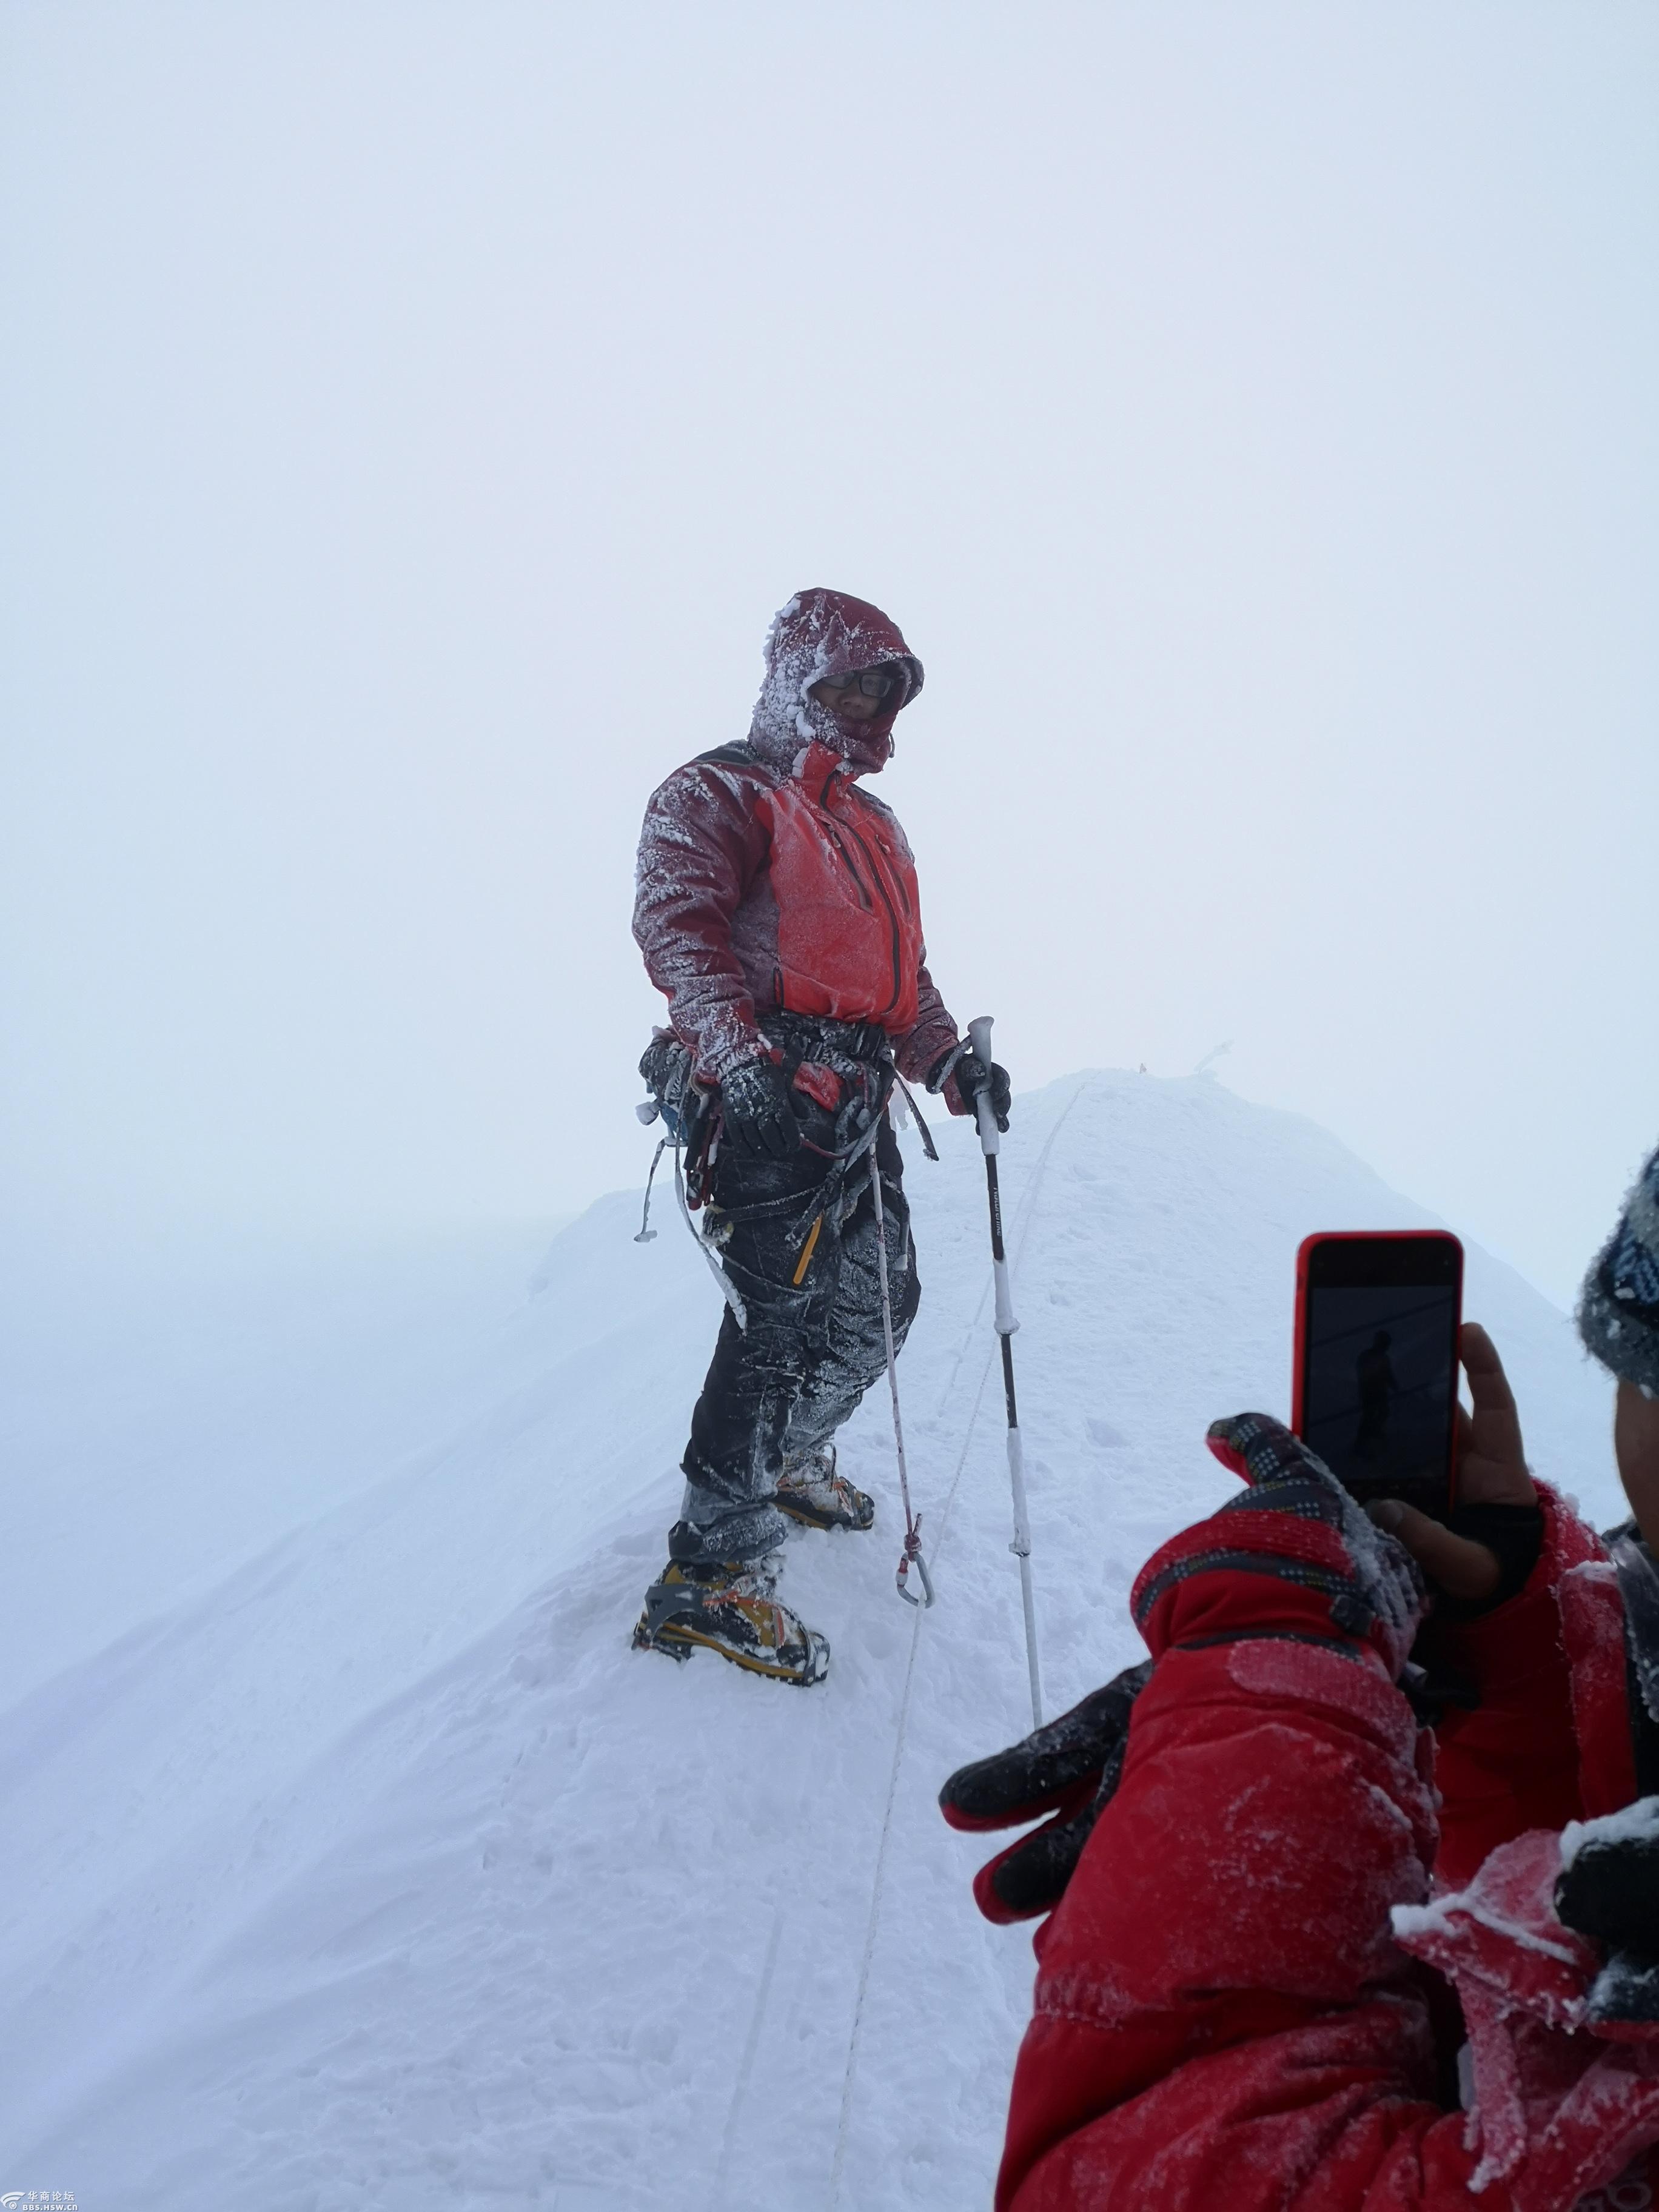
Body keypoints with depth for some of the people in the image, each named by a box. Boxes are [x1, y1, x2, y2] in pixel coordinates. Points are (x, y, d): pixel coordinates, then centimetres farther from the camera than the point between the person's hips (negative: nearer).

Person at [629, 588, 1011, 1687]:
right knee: (784, 1315, -13)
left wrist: (950, 1063, 11)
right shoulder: (719, 793, 2)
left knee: (881, 1302, 13)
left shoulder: (874, 826, 28)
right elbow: (678, 926, -14)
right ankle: (707, 1574, -7)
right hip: (765, 1095, -9)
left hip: (856, 1095, 9)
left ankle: (789, 1462, 37)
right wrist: (743, 1056, -28)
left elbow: (902, 971, 29)